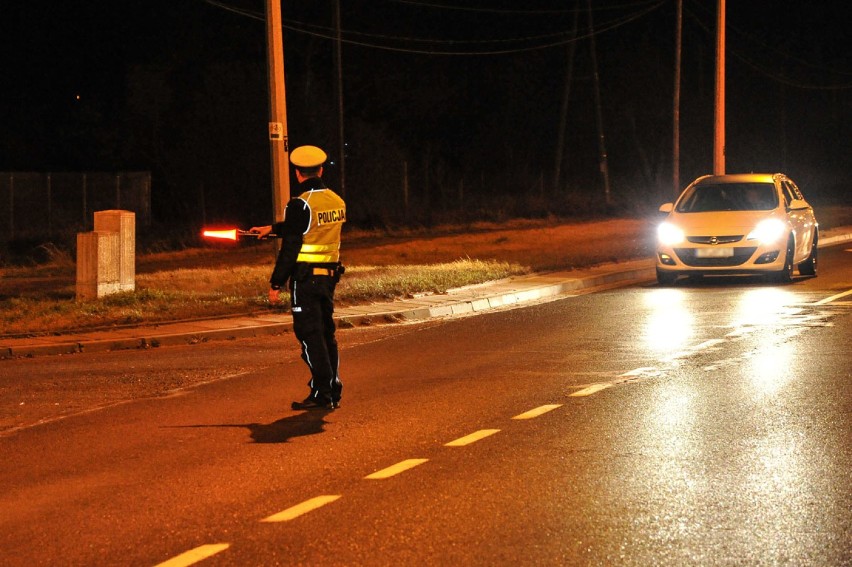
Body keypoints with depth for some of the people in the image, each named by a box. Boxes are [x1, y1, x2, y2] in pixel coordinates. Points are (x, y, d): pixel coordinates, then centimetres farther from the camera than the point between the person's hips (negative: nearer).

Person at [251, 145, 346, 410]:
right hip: (329, 275, 7)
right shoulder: (337, 201, 8)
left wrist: (276, 284, -10)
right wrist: (273, 228, 33)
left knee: (310, 335, -4)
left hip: (306, 277, -7)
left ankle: (322, 394, -5)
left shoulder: (300, 205, -15)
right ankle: (333, 392, 18)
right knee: (326, 333, 14)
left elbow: (289, 247, -15)